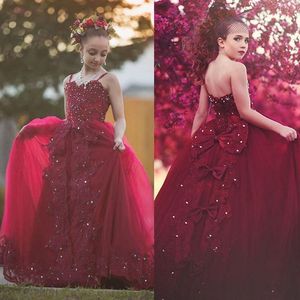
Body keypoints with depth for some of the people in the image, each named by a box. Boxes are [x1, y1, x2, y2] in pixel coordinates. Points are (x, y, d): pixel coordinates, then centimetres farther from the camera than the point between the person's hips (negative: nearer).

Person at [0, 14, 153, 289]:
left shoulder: (109, 79, 4)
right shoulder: (69, 81, 18)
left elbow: (120, 117, -1)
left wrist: (118, 139, -20)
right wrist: (36, 130, 13)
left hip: (98, 150, -5)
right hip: (68, 150, 5)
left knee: (92, 208, -12)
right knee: (62, 207, 0)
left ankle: (94, 272, -10)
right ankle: (64, 269, 5)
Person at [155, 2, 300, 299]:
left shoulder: (207, 70, 8)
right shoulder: (236, 68, -16)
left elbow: (200, 113, 13)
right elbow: (245, 112, -16)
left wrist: (193, 145, 19)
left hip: (208, 139, 8)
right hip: (236, 141, -8)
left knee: (197, 201, 11)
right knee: (233, 209, -2)